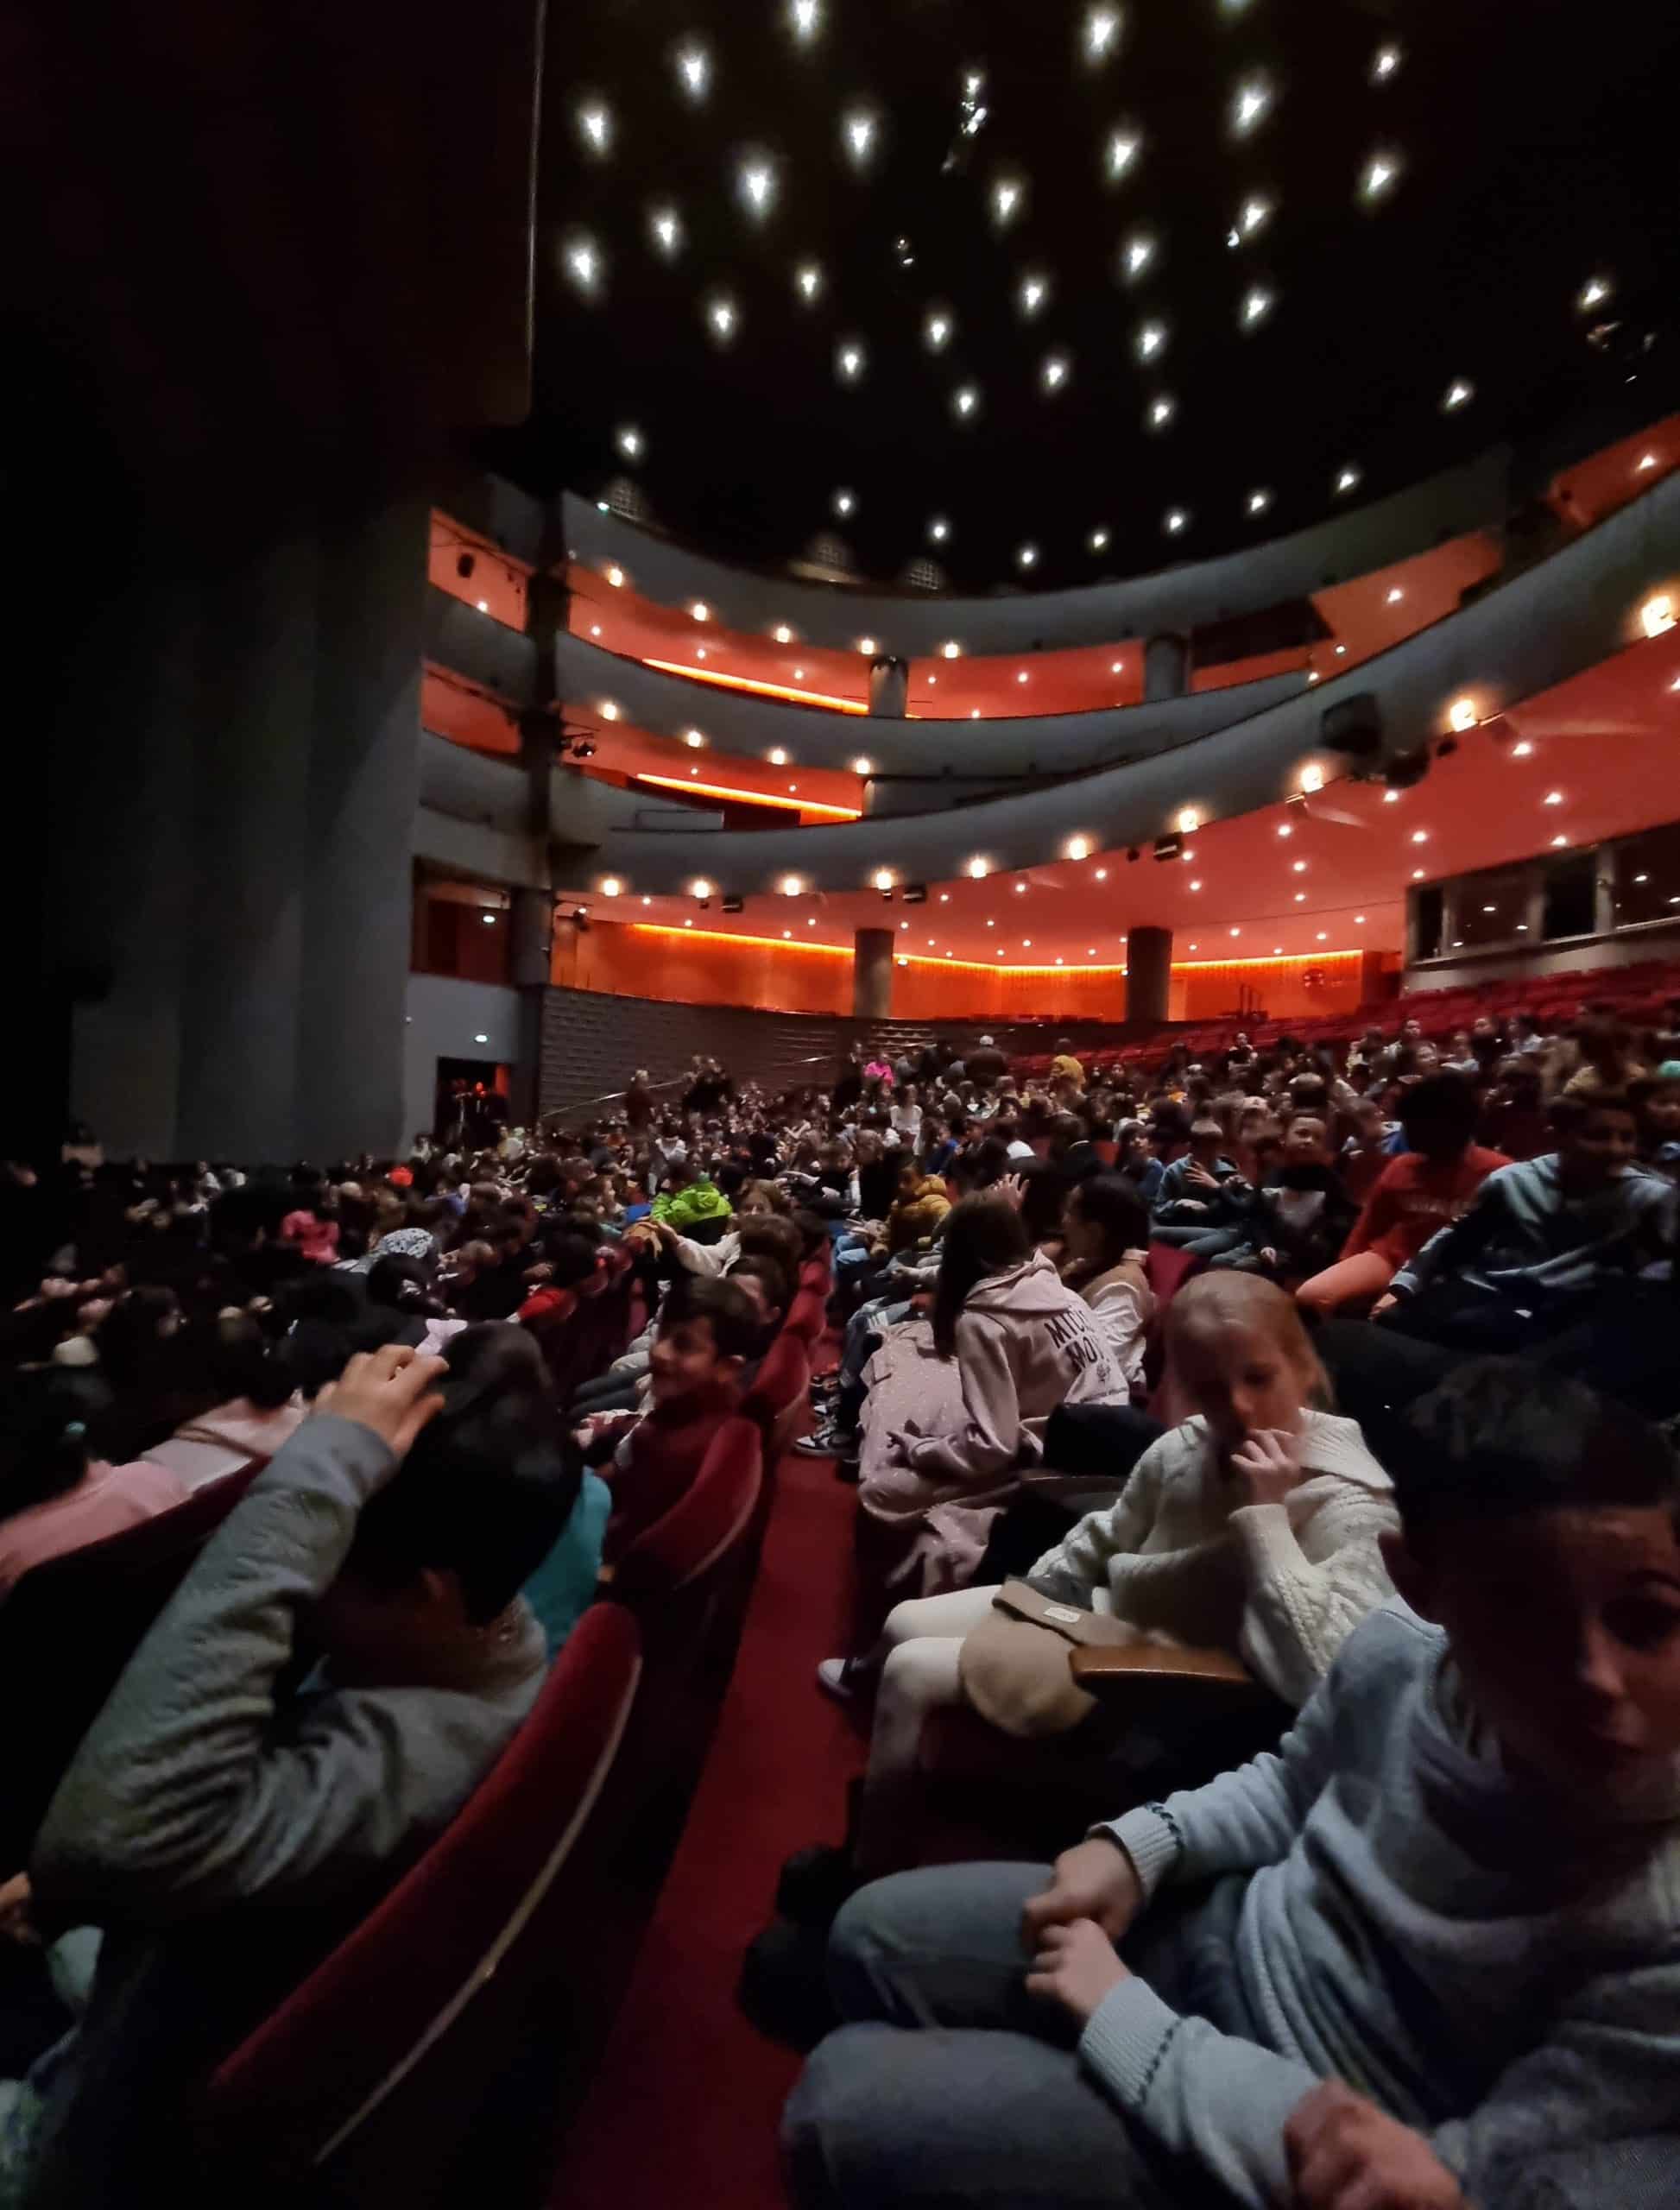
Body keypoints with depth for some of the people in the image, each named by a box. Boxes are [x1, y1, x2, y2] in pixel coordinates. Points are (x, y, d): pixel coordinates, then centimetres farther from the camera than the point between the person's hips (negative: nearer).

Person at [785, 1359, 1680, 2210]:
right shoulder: (1401, 1650, -17)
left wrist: (1119, 2014, -20)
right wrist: (1138, 1846, -10)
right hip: (1231, 1935, 5)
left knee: (847, 2110, -9)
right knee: (875, 1939, 11)